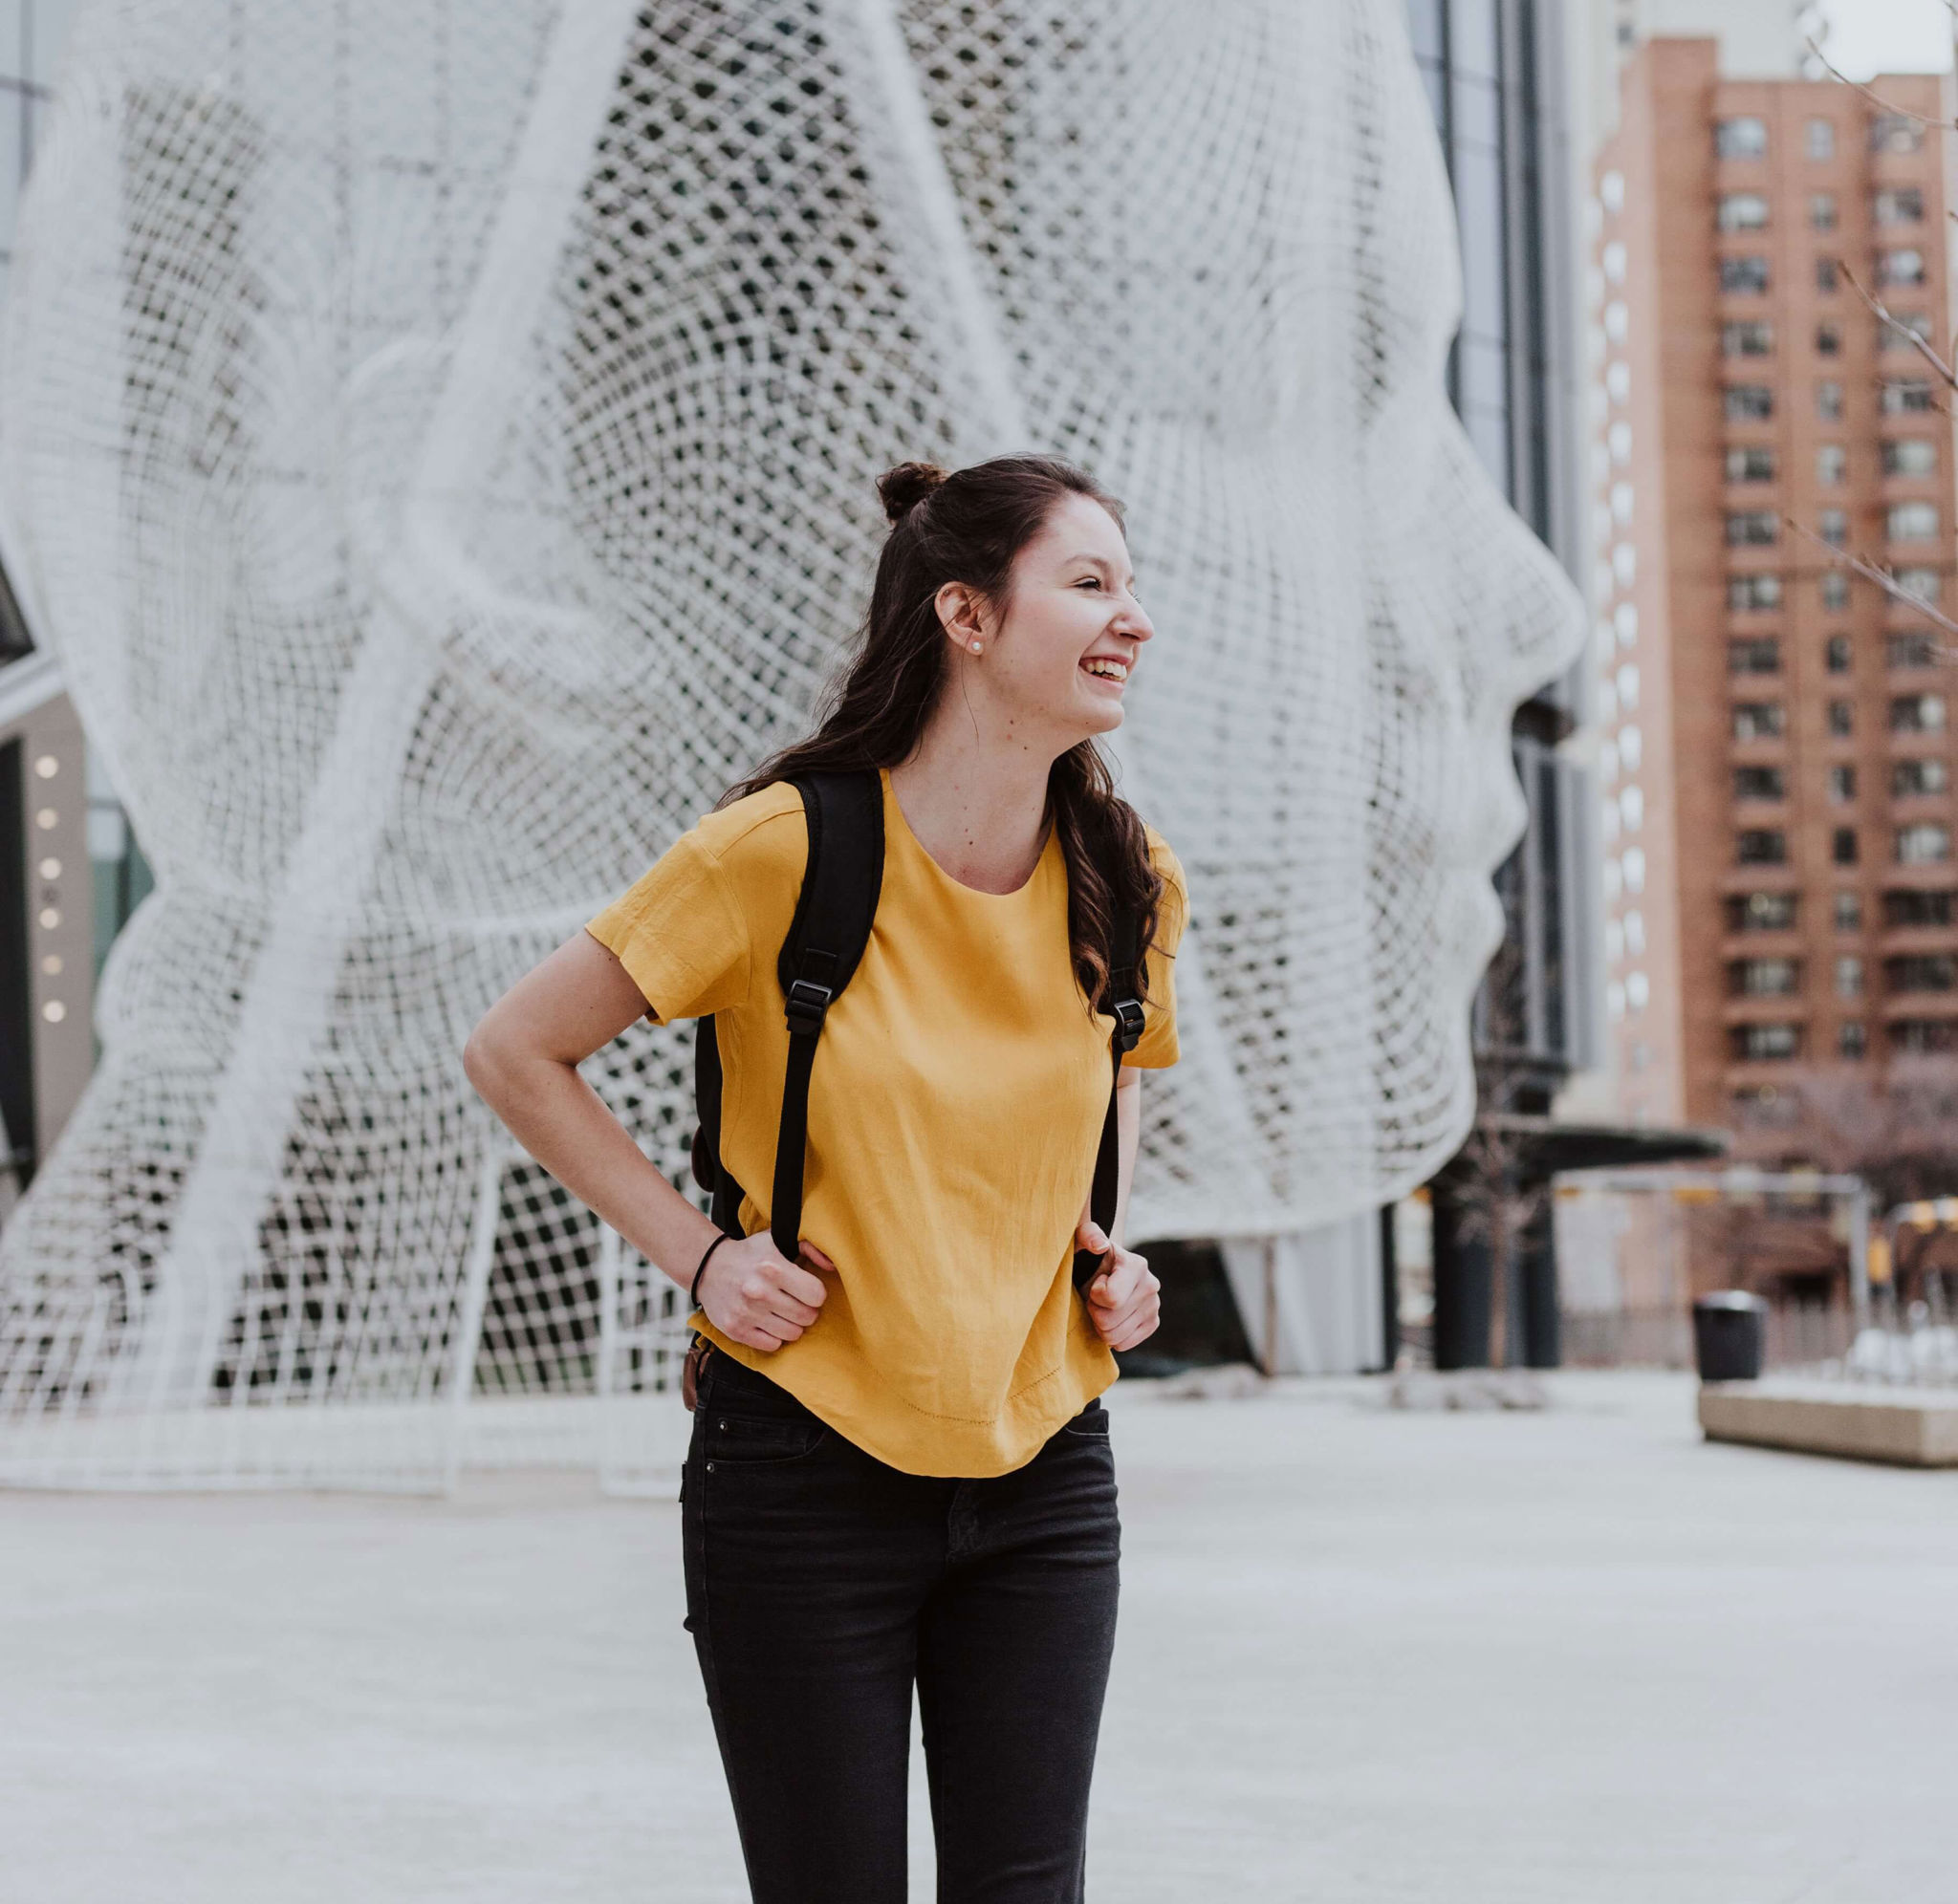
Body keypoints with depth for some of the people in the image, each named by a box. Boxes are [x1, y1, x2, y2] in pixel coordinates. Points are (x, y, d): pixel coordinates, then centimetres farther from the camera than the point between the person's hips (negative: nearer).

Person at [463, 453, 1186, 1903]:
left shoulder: (1128, 883, 1)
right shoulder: (785, 849, -13)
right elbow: (516, 1054, -3)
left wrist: (1107, 1243, 7)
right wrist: (698, 1251, -8)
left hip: (1043, 1469, 4)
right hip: (805, 1471, -4)